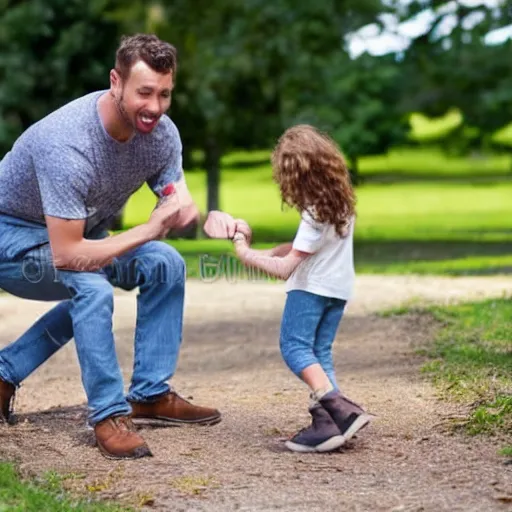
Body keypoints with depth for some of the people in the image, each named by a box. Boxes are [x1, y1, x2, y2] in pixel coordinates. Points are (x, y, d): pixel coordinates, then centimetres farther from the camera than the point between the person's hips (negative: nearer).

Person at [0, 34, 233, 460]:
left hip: (77, 235, 8)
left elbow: (182, 210, -9)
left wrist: (212, 219, -33)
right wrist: (147, 231, -36)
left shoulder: (161, 133, -15)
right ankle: (109, 413, -17)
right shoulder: (67, 144, -37)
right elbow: (66, 255, -38)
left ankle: (151, 395, 6)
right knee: (92, 288, -32)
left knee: (165, 264, -5)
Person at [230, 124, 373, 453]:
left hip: (310, 288, -9)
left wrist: (247, 255, -10)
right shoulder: (342, 201, 4)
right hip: (338, 288, 9)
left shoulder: (316, 213, -23)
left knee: (295, 346, -4)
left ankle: (338, 407, -21)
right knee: (320, 353, 9)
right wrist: (272, 253, 1)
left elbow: (286, 268, -21)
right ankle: (325, 421, -5)